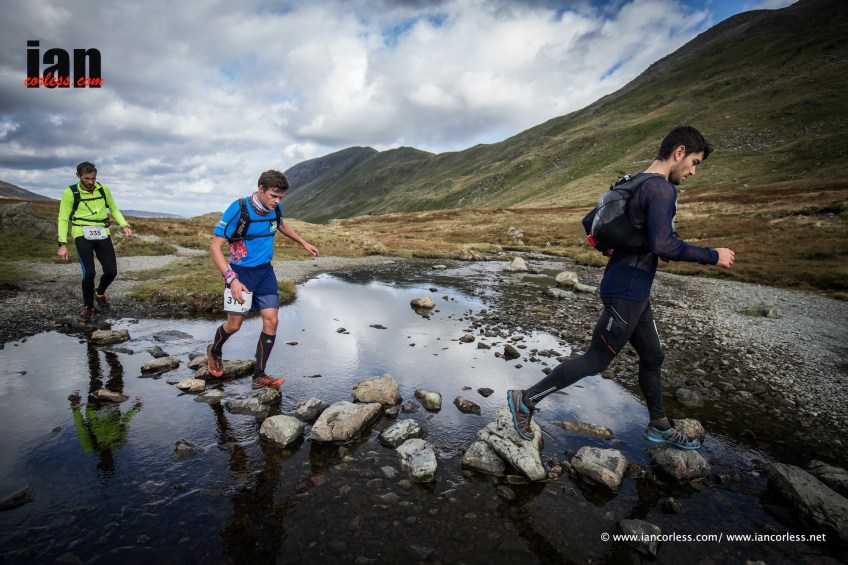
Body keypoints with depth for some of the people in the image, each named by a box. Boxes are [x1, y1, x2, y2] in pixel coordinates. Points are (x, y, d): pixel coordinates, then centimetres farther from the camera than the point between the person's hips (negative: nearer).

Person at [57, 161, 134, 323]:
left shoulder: (103, 189, 5)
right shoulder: (70, 193, -4)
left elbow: (113, 208, 20)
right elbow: (63, 219, -3)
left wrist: (124, 225, 4)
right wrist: (63, 244, -11)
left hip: (102, 234, 3)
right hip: (82, 235, -3)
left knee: (111, 271, -2)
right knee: (89, 273, -13)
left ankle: (99, 293, 32)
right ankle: (88, 308, 8)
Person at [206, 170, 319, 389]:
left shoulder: (275, 208, -4)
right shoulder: (238, 209, -22)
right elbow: (215, 247, -21)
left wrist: (304, 243, 25)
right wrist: (232, 279, -30)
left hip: (265, 271, 5)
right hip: (241, 272, -5)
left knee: (271, 321, -3)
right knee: (234, 324, 4)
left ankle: (259, 376, 7)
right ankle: (214, 351, 38)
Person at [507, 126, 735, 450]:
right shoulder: (661, 189, -16)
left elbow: (589, 221, 18)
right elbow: (663, 245, -26)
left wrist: (607, 248, 26)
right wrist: (713, 257, -14)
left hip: (635, 293, 10)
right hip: (626, 293, -10)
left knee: (652, 357, 20)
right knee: (596, 360, -1)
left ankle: (659, 426, 37)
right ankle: (526, 400, 7)